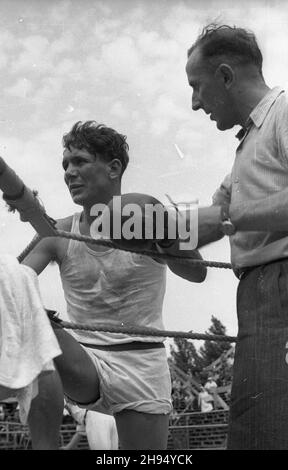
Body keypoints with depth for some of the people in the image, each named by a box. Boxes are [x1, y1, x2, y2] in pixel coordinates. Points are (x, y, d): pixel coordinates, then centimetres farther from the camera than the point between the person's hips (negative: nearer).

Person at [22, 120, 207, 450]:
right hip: (85, 364, 1)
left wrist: (165, 235, -34)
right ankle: (44, 445, -25)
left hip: (141, 365, -1)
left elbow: (196, 273, -15)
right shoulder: (59, 235, 4)